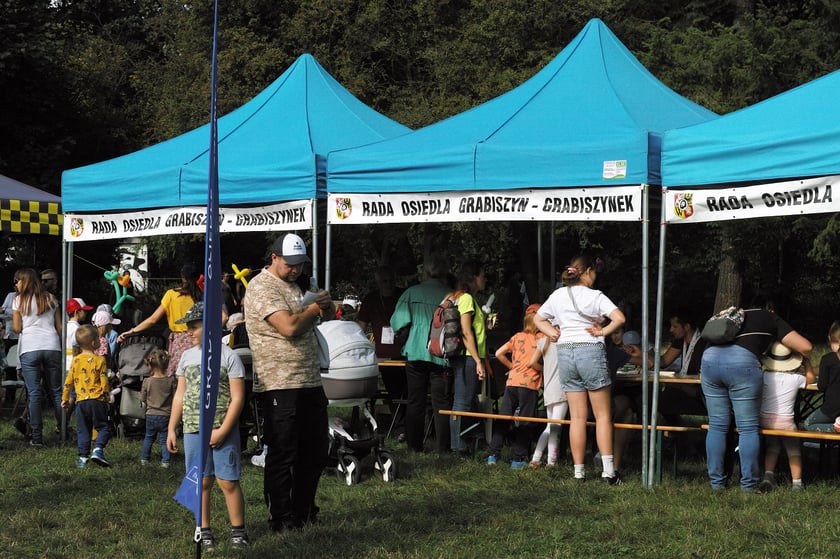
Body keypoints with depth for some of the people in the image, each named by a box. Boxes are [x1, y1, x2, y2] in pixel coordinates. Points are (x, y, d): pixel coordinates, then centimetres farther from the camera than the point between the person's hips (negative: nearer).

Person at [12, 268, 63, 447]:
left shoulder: (19, 300, 4)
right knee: (55, 390, 11)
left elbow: (17, 328, 3)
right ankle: (62, 428, 12)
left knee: (33, 392, -2)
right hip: (52, 347, 3)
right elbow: (59, 327, 13)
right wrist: (61, 346, 20)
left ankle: (37, 436, -5)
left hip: (29, 348, -3)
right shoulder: (50, 299, 14)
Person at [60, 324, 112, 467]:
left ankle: (83, 457, 5)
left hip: (81, 401, 4)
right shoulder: (99, 360, -6)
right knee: (103, 427, 6)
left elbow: (68, 382, 10)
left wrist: (65, 399, 20)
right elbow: (105, 382, -6)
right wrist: (107, 397, 7)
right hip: (97, 400, -3)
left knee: (82, 430, 10)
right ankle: (98, 449, -14)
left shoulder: (75, 360, 6)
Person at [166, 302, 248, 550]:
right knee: (201, 482, 6)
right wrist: (171, 429, 12)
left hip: (223, 431, -4)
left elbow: (237, 397, -8)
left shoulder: (228, 356, -5)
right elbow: (180, 395, 17)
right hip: (193, 431, 4)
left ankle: (238, 532, 5)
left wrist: (222, 430, -13)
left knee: (228, 482, -4)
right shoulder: (187, 356, 11)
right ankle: (205, 532, 12)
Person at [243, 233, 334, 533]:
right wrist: (314, 308, -7)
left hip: (310, 382, 9)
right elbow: (289, 327, -24)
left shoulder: (293, 285, 18)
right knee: (282, 455, -2)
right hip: (281, 385, -9)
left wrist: (326, 304, 6)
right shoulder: (262, 287, -12)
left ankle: (303, 511, 26)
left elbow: (326, 317, 29)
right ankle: (281, 519, 7)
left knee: (315, 452, 14)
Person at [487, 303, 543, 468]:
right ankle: (518, 459, 3)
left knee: (503, 420, 8)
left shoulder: (518, 336, 11)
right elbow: (533, 362, -16)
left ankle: (493, 455, 6)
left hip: (511, 382, 4)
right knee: (524, 423, 3)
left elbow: (499, 353, 7)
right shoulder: (542, 337, -2)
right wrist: (543, 369, 1)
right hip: (529, 384, -4)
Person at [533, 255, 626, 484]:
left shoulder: (558, 295, 9)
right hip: (591, 351, -4)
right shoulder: (595, 296, -5)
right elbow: (619, 318, -17)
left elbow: (538, 319, 22)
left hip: (565, 353, 4)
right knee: (602, 414, 2)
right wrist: (603, 331, -4)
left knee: (577, 416, 8)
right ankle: (608, 469, -4)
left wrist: (553, 333, 11)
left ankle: (579, 471, 7)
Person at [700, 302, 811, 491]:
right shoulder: (771, 319, 22)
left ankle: (716, 481, 13)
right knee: (748, 428, 4)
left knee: (717, 425, 11)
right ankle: (748, 484, 6)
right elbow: (805, 347, 17)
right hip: (742, 362, -4)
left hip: (709, 357, 4)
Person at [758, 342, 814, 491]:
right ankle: (796, 482, 13)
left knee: (771, 447, 21)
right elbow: (810, 377, 13)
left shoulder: (764, 376, -7)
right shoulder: (795, 378, -8)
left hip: (765, 419, 2)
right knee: (793, 450, 16)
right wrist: (806, 360, 27)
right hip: (786, 421, -2)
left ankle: (768, 475, 3)